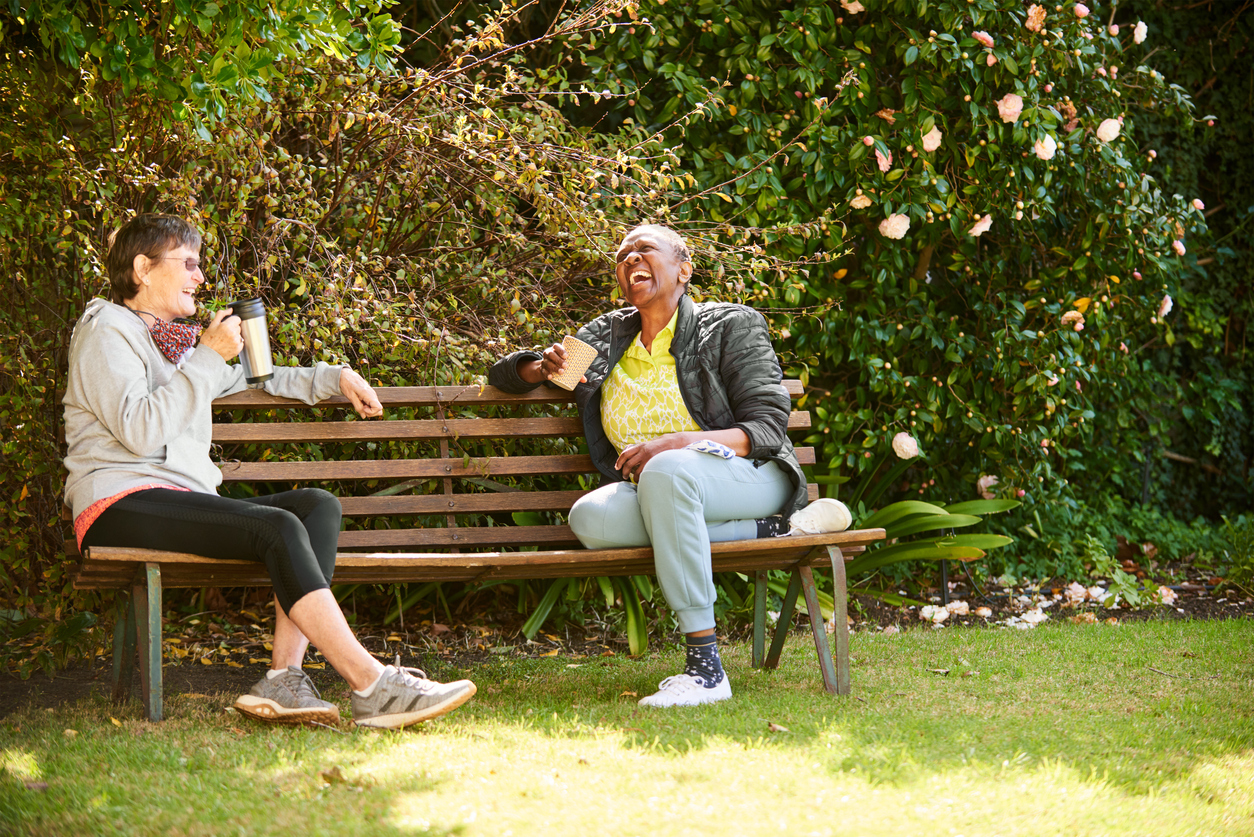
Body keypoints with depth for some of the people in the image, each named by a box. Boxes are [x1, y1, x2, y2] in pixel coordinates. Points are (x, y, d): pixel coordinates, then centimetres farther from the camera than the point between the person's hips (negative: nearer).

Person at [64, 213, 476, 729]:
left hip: (181, 501, 9)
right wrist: (208, 357, -11)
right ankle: (372, 687, -33)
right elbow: (139, 431, -15)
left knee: (318, 506, -13)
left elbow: (250, 379, 44)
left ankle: (284, 677, -29)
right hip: (121, 506, -9)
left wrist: (334, 377, 33)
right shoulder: (105, 331, 1)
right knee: (277, 528, -29)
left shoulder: (174, 340, 28)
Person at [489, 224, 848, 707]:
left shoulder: (731, 326, 3)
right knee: (590, 519, -32)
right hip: (651, 491, 4)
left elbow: (767, 429, -7)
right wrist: (543, 368, 0)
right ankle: (769, 530, -23)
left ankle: (705, 667, -42)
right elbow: (504, 373, 26)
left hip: (748, 475, -4)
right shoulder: (607, 335, 17)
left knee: (666, 471, -40)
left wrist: (677, 444, -23)